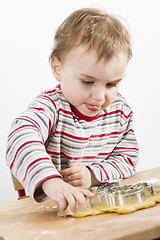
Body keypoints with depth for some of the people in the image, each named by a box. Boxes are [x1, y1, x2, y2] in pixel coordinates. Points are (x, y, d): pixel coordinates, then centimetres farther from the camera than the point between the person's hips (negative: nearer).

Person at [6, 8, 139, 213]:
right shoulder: (50, 107, -17)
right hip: (55, 211, -2)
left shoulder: (121, 109, 1)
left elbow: (128, 157, 4)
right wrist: (50, 180, -53)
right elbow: (21, 137, -36)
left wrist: (93, 175, -15)